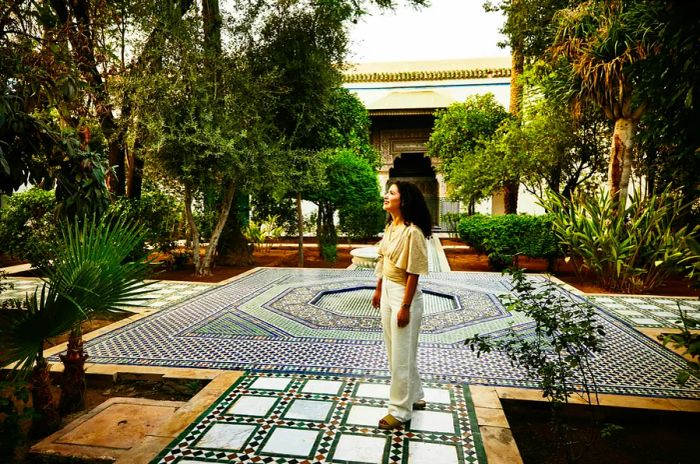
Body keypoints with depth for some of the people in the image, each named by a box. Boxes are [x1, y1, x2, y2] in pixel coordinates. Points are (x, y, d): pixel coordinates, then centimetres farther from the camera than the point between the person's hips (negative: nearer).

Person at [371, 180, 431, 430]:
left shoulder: (412, 232, -21)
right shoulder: (390, 226, 6)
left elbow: (413, 273, -21)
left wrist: (405, 307, -19)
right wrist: (378, 289, 17)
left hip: (403, 294, -9)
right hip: (388, 291, 10)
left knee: (401, 354, 4)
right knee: (394, 350, 20)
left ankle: (400, 410, 20)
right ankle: (415, 396, 38)